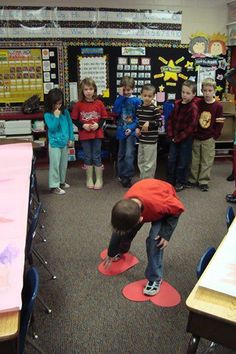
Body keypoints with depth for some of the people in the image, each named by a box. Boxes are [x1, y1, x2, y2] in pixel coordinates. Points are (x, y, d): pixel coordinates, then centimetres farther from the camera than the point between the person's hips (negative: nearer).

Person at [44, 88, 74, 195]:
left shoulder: (65, 112, 2)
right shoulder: (47, 115, -9)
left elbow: (70, 125, 7)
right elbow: (52, 128, -16)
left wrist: (71, 138, 4)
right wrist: (56, 116, -21)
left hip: (65, 142, 5)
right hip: (54, 143, -5)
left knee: (64, 163, 16)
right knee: (55, 164, -2)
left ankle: (62, 181, 33)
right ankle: (54, 186, 6)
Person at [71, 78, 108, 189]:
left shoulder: (99, 103, -2)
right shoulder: (78, 105, -4)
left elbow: (104, 117, 3)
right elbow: (74, 120, 0)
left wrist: (98, 125, -13)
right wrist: (83, 125, -14)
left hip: (97, 134, 0)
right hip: (84, 134, 0)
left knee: (96, 157, 6)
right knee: (88, 157, 11)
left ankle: (99, 179, 19)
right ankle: (89, 179, 23)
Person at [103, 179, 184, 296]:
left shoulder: (160, 204, -46)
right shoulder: (124, 206, -30)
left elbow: (178, 208, -23)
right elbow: (118, 228, -11)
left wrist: (166, 234, -26)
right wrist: (111, 253, 2)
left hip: (168, 206, -4)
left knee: (154, 240, -20)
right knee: (123, 227, 2)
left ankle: (155, 278, -2)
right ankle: (121, 250, 37)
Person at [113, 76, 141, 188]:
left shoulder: (136, 101, -5)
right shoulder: (119, 99, 4)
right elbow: (116, 112, -13)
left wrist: (132, 128, -17)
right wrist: (121, 96, -13)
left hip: (131, 131, -4)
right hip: (121, 130, 4)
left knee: (129, 154, -11)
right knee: (121, 154, 13)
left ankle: (127, 176, -1)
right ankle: (121, 175, 26)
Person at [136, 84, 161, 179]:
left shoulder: (154, 109, -11)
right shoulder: (139, 108, 8)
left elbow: (159, 122, -12)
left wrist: (149, 123, -25)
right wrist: (137, 128, 1)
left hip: (151, 140, -7)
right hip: (141, 139, 7)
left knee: (149, 163, 1)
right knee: (141, 161, 16)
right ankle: (142, 180, 29)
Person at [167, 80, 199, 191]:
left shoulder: (193, 108, -15)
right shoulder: (177, 104, 3)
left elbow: (191, 127, -18)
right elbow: (171, 119, 7)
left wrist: (179, 138, -15)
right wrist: (170, 134, -3)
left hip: (186, 139, -5)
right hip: (174, 138, 6)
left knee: (183, 161, 6)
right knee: (171, 159, 12)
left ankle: (181, 182, 21)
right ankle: (170, 180, 27)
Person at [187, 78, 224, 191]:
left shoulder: (218, 106, -8)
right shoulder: (198, 103, -3)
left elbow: (219, 123, -4)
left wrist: (214, 136, -6)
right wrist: (192, 134, -4)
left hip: (209, 139, -2)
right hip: (196, 137, 2)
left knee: (207, 161, 7)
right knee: (194, 160, 13)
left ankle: (203, 181, 19)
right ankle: (193, 180, 26)